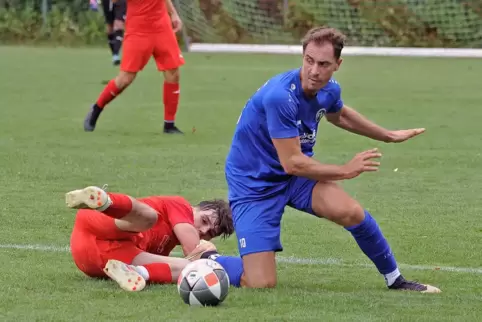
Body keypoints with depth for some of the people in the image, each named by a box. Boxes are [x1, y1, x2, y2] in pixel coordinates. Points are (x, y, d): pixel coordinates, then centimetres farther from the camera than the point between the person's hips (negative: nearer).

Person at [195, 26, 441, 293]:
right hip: (254, 183, -6)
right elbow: (292, 163, -28)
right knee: (261, 284, -15)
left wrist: (388, 136, 29)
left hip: (296, 175, 6)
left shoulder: (329, 90, -6)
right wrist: (346, 171, -16)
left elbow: (339, 114, 22)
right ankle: (210, 261, 17)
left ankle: (395, 279, -1)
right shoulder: (280, 96, -31)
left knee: (351, 212, -25)